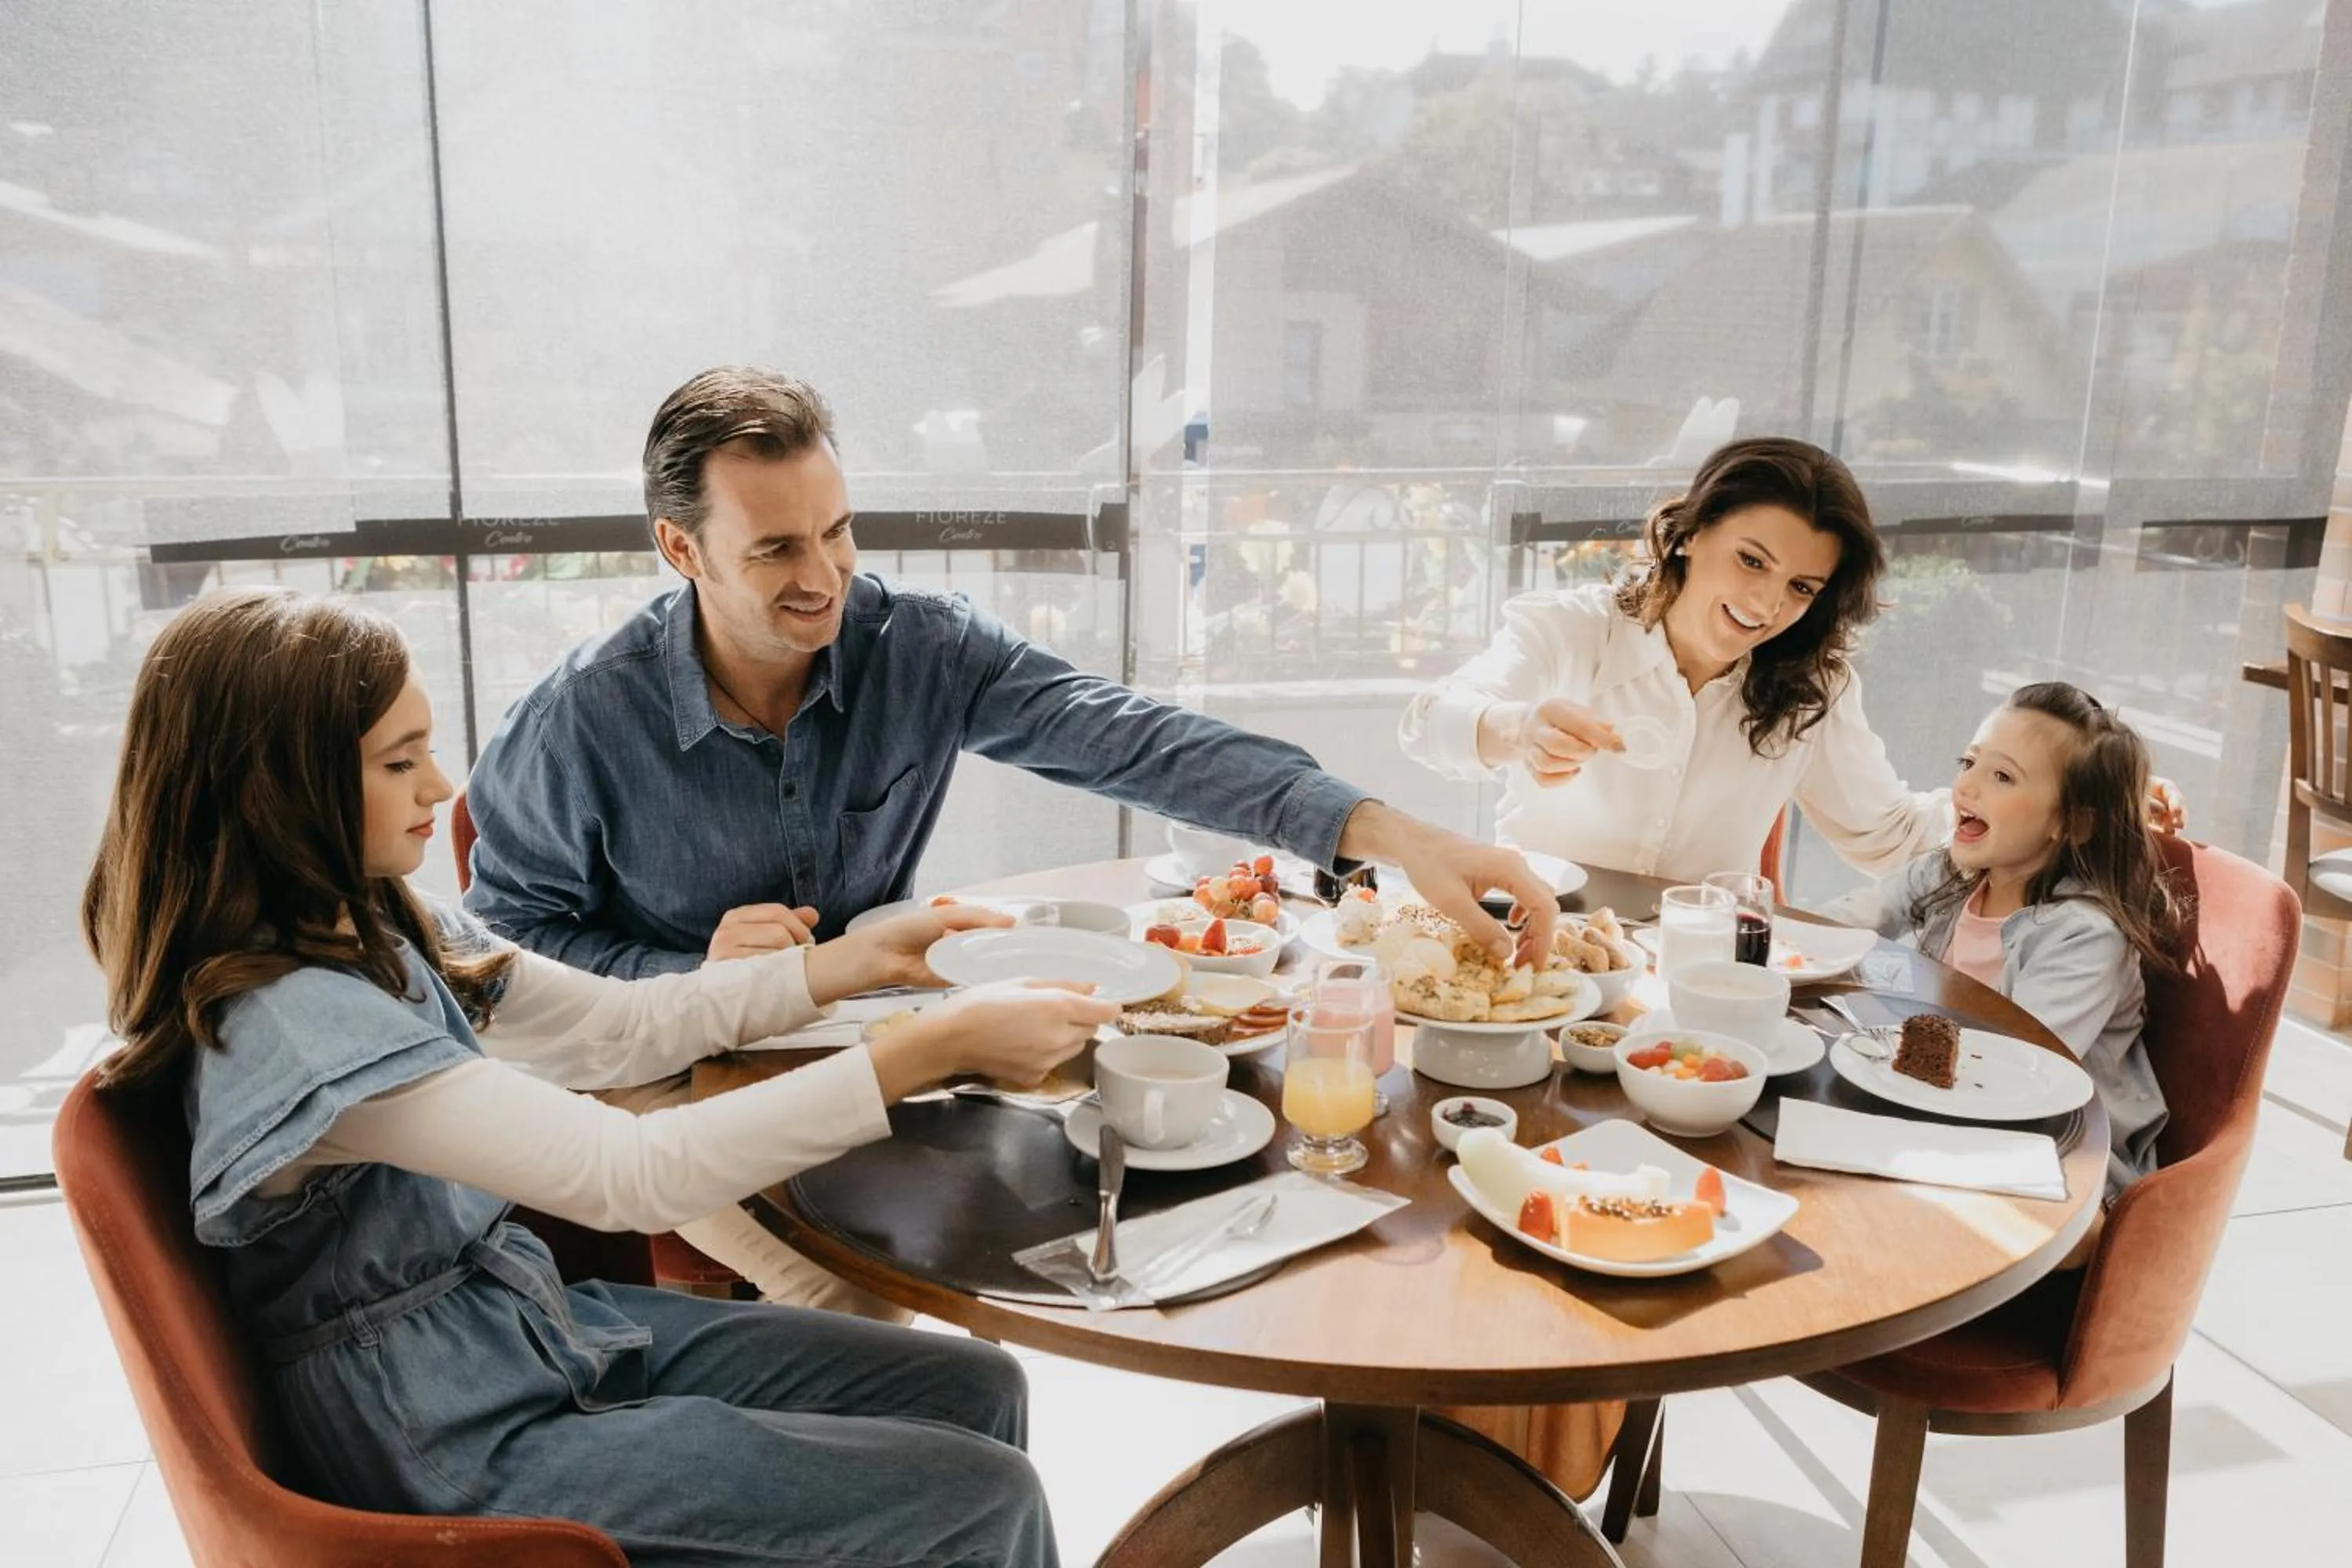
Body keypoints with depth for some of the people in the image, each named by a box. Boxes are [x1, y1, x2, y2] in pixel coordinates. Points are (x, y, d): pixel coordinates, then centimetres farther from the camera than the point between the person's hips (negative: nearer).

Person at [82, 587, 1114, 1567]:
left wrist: (863, 958, 1)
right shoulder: (290, 1020, -28)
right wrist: (938, 1046, -31)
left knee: (980, 1393, 5)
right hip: (461, 1444, -8)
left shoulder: (384, 928, 1)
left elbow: (620, 1027, 8)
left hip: (540, 1323, 9)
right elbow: (629, 1175, -32)